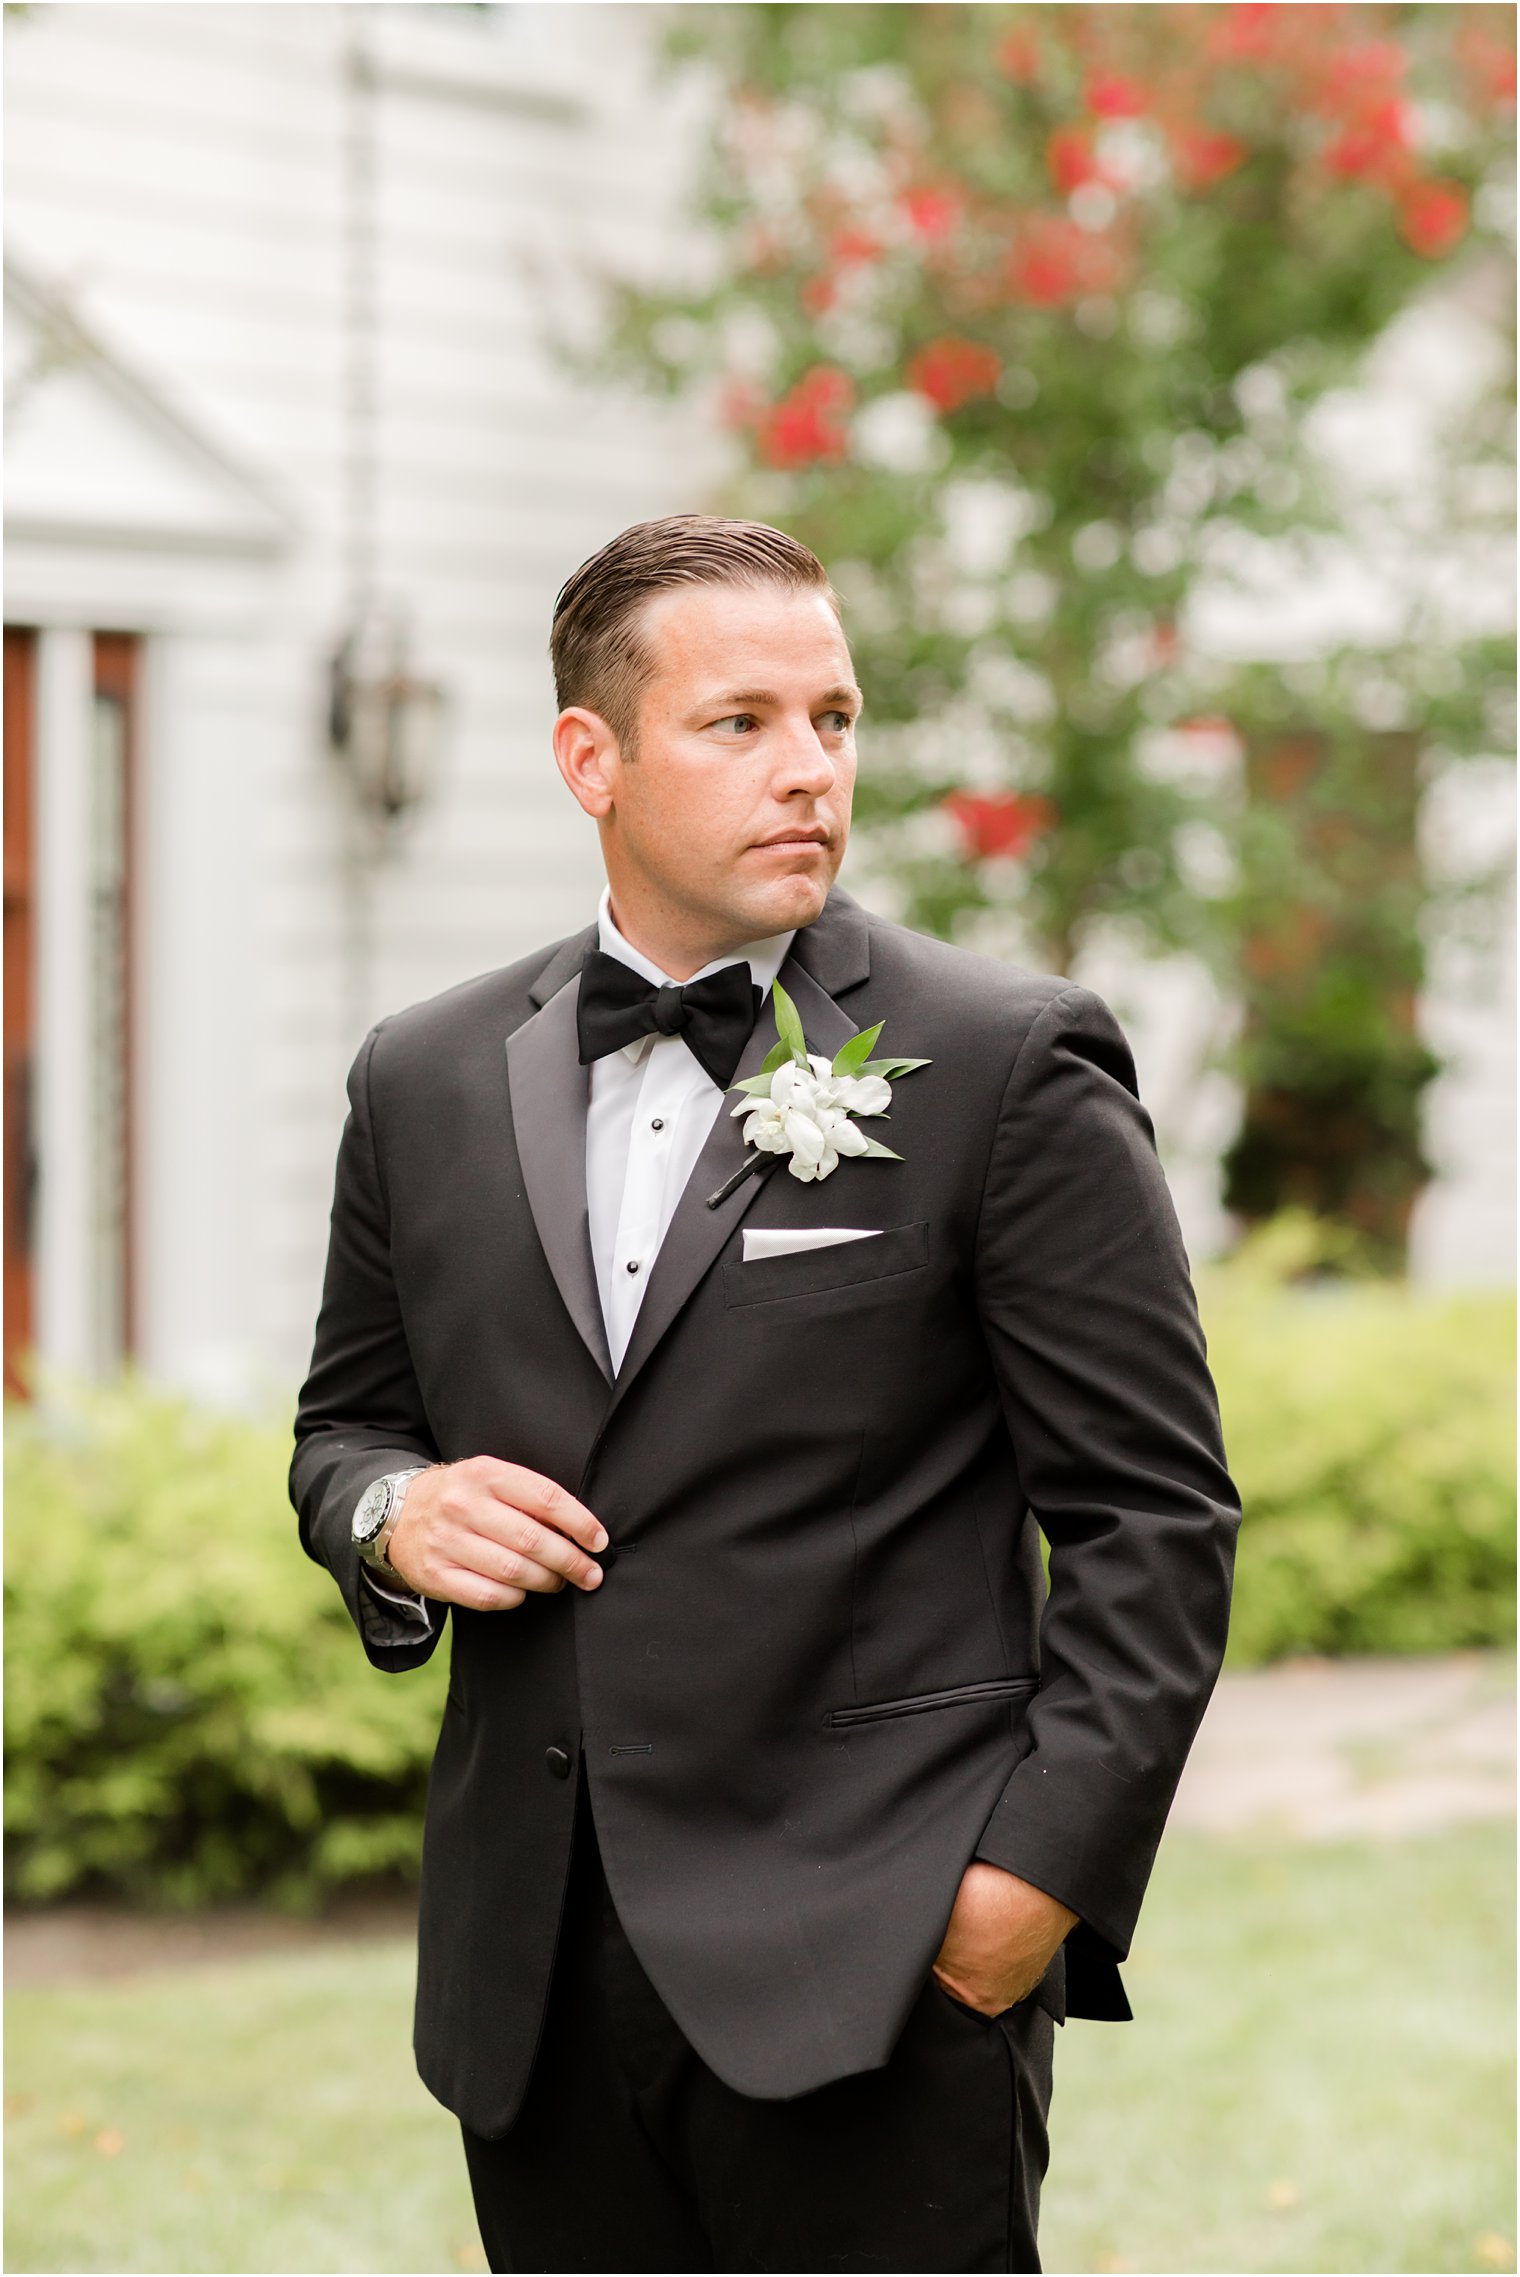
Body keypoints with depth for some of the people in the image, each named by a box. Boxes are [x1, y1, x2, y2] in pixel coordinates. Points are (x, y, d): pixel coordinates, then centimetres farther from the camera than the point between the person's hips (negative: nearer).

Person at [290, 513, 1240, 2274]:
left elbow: (1153, 1517, -4)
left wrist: (1046, 1868, -11)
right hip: (534, 1978, 4)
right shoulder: (427, 1084, 10)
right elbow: (346, 1418, 22)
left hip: (877, 1957, -4)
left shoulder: (1009, 1069, -3)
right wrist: (390, 1511, -1)